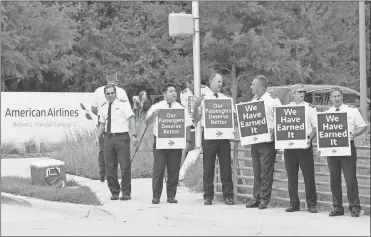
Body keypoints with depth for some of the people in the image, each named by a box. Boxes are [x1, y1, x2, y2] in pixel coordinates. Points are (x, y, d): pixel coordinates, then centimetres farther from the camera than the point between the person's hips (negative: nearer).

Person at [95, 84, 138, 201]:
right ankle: (114, 192, 14)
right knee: (110, 167, 4)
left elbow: (131, 119, -6)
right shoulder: (103, 107, 14)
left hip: (122, 137, -4)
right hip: (108, 138, 5)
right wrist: (98, 137, 5)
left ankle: (126, 193, 3)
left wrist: (133, 135, -16)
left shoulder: (123, 104, -1)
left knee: (125, 166, -5)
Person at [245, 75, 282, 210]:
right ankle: (256, 197, 13)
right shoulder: (253, 101, 14)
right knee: (256, 171, 9)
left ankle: (264, 199, 1)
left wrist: (273, 130, -17)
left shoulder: (272, 100, -7)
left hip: (267, 140, -7)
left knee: (266, 171, -4)